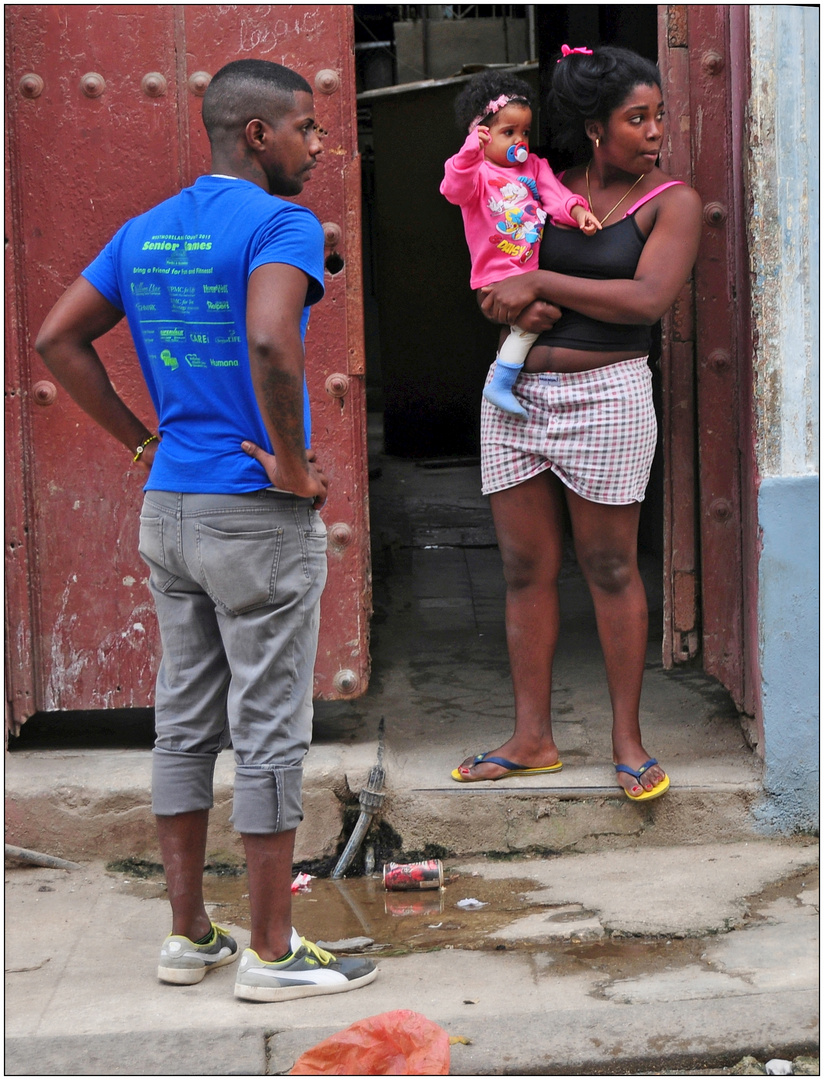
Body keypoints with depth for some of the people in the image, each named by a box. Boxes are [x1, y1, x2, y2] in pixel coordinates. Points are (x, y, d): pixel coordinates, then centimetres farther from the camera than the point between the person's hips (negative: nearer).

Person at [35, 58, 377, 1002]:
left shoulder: (144, 232, 10)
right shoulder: (281, 226, -14)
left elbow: (57, 338, 10)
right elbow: (268, 339, -32)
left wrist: (144, 442, 11)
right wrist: (292, 462, -20)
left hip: (169, 506, 8)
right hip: (258, 518, -7)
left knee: (185, 724, 13)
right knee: (269, 732, 0)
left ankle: (188, 936, 21)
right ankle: (272, 953, 8)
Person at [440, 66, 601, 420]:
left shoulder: (534, 166, 15)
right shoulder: (478, 173, -6)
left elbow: (554, 192, 3)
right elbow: (456, 189, -27)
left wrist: (577, 212, -18)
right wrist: (471, 151, -43)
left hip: (535, 268, 8)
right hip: (499, 274, -8)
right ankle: (499, 385, -20)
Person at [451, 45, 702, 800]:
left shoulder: (672, 202, -2)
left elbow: (648, 299, -16)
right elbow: (495, 286, 14)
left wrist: (540, 284, -14)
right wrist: (521, 307, -10)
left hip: (604, 395, -4)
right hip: (516, 391, 5)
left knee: (610, 568, 1)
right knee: (526, 568, 6)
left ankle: (628, 740, 11)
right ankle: (533, 739, 14)